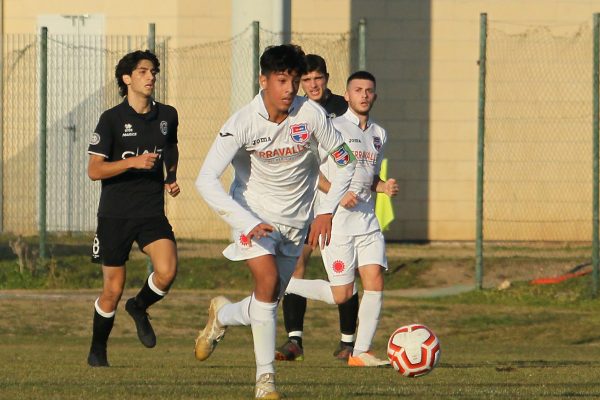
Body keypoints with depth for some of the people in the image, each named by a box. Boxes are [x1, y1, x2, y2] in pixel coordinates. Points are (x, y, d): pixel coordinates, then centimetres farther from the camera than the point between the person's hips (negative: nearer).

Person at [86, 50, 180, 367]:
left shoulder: (167, 115, 6)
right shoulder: (112, 119, -7)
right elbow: (94, 170, -11)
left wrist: (171, 178, 11)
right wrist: (133, 162, -23)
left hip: (152, 213, 3)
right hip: (115, 215, -3)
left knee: (167, 271, -20)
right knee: (113, 290, 1)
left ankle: (140, 308, 13)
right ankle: (97, 350, 24)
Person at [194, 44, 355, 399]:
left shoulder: (311, 114, -14)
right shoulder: (243, 123, -20)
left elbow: (346, 163, -1)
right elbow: (206, 180, -23)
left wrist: (327, 211, -12)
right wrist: (248, 223, -32)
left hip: (295, 220, 3)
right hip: (253, 212, -3)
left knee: (269, 302, 7)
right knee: (268, 281, -25)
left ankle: (223, 315, 42)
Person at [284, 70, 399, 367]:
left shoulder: (379, 134, 16)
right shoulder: (333, 128, -5)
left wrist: (385, 186, 5)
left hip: (367, 219, 6)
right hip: (336, 220, -6)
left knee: (375, 282, -7)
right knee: (341, 294, -7)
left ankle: (361, 351, -1)